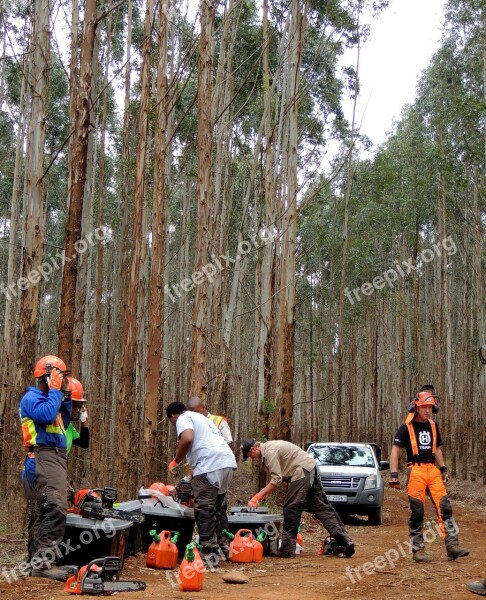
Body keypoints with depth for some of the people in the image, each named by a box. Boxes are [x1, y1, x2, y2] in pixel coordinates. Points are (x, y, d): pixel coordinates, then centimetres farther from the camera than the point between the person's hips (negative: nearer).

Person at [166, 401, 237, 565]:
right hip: (227, 461, 9)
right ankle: (218, 548, 26)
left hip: (210, 465, -9)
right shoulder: (201, 418, 33)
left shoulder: (183, 419, 5)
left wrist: (175, 461, -4)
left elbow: (187, 439, -16)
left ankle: (209, 554, -7)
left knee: (204, 509, -6)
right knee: (218, 507, 19)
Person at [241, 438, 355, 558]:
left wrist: (258, 496, -14)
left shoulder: (270, 452, -13)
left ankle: (287, 550, -4)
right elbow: (277, 476, 23)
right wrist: (264, 492, 13)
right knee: (321, 507, 7)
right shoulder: (267, 448, 19)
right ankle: (345, 540, 2)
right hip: (311, 468, 11)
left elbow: (276, 480, -17)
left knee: (291, 508, -7)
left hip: (302, 471, -11)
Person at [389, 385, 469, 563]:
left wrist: (443, 469, 17)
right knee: (417, 512, -2)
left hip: (433, 470, 5)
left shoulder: (433, 426, 14)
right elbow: (395, 451, -7)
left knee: (445, 507, -4)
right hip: (415, 471, -5)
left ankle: (453, 546, -3)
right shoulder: (406, 427, -4)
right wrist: (394, 474, -15)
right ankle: (418, 550, 6)